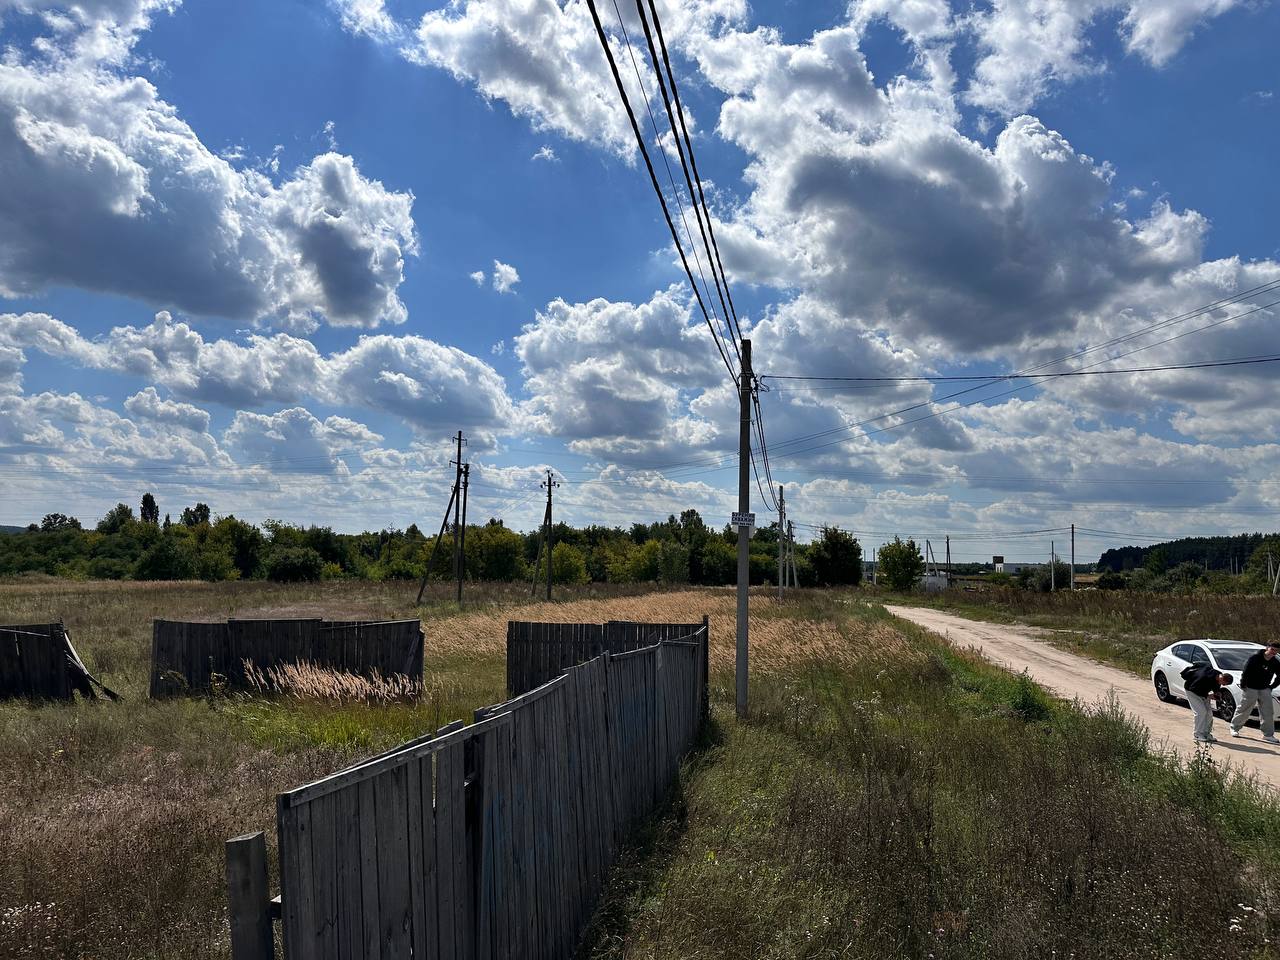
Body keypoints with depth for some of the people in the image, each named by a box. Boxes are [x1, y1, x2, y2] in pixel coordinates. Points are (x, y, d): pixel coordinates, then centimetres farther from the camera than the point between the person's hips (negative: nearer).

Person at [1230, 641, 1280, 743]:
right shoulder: (1255, 658, -15)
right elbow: (1245, 672, -14)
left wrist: (1271, 687, 10)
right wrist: (1243, 686, -10)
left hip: (1265, 690, 4)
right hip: (1250, 689, -4)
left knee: (1268, 712, 0)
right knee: (1243, 710, 4)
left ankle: (1268, 734, 7)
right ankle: (1234, 728, 20)